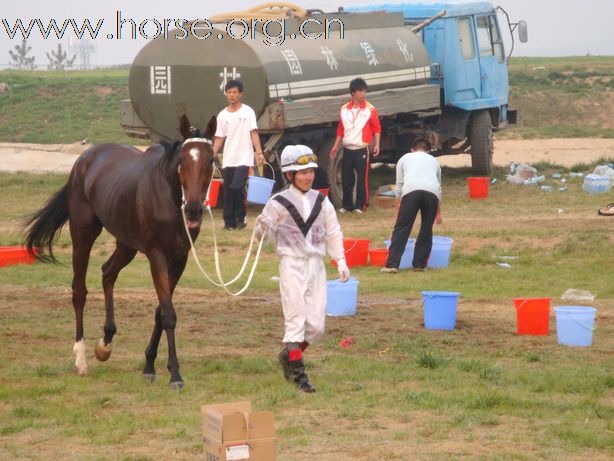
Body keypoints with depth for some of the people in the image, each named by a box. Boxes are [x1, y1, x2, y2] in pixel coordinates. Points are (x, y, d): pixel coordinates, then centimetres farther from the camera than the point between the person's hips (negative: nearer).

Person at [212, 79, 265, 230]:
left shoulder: (248, 112, 0)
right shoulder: (222, 115, 10)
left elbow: (253, 133, -4)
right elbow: (219, 138, 12)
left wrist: (259, 153, -15)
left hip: (244, 159, -4)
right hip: (228, 160, 4)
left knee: (237, 187, -18)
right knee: (228, 191, 3)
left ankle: (242, 216, 2)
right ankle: (230, 222, 11)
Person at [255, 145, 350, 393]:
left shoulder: (322, 201, 7)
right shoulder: (278, 203, -5)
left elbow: (333, 232, 12)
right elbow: (262, 234, -3)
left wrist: (340, 260, 4)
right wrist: (263, 227, -26)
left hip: (316, 265, 4)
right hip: (292, 264, -4)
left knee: (316, 326, 3)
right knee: (296, 320, -8)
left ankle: (288, 355, 27)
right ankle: (298, 374, -4)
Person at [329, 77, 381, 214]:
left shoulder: (370, 109, -4)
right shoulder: (344, 109, 7)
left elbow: (376, 128, -3)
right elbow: (341, 129, 14)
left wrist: (377, 144, -13)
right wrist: (335, 146, 12)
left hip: (362, 150, -4)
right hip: (347, 150, 4)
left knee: (362, 178, -3)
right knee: (346, 178, 6)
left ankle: (361, 205, 4)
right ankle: (347, 204, 16)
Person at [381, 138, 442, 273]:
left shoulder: (405, 158, 30)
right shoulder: (433, 160, 36)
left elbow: (399, 186, 26)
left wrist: (398, 208, 33)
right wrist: (438, 212, 51)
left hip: (411, 191, -2)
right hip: (432, 192, 2)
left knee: (401, 228, -2)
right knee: (426, 229, 15)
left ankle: (392, 264, -9)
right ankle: (420, 264, 14)